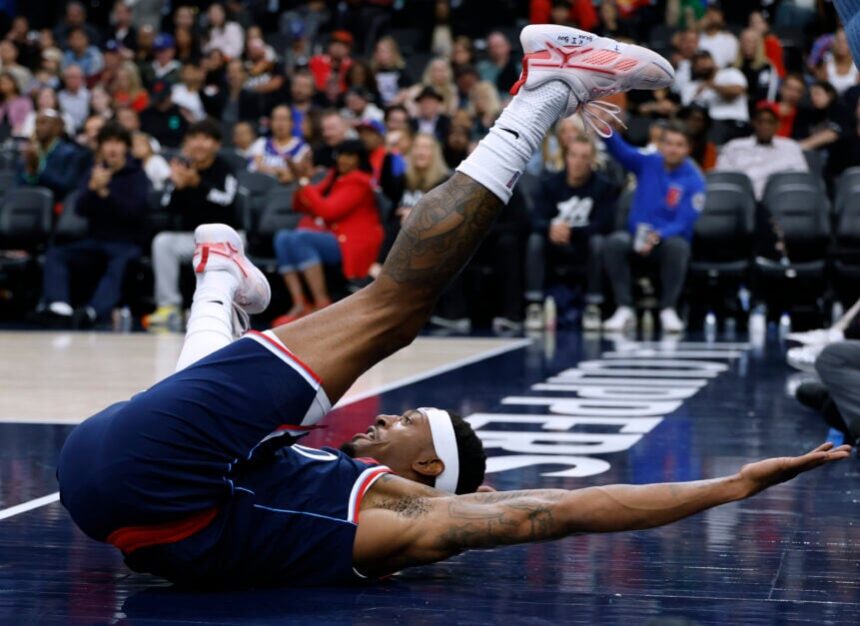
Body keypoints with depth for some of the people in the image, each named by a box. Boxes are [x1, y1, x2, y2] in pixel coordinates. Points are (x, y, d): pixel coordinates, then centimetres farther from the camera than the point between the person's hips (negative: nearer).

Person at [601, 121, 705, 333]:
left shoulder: (694, 180, -8)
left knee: (677, 245, -37)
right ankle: (624, 309, -24)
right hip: (637, 237, 2)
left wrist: (657, 236, -33)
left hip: (668, 239, -2)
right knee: (615, 242, -30)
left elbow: (684, 224, -15)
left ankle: (668, 310, -21)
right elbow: (620, 150, -16)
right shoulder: (648, 163, 1)